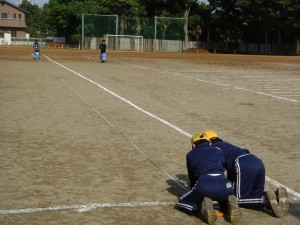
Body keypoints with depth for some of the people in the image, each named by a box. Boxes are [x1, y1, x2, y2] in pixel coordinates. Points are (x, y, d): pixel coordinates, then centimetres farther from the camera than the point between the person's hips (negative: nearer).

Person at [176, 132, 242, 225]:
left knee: (181, 203, 21)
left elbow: (191, 176, 29)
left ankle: (202, 207, -9)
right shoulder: (218, 152, 29)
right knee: (225, 202, 38)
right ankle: (231, 204, -1)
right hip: (223, 184, 3)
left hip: (203, 186, -3)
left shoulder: (190, 154, 23)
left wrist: (195, 191, 46)